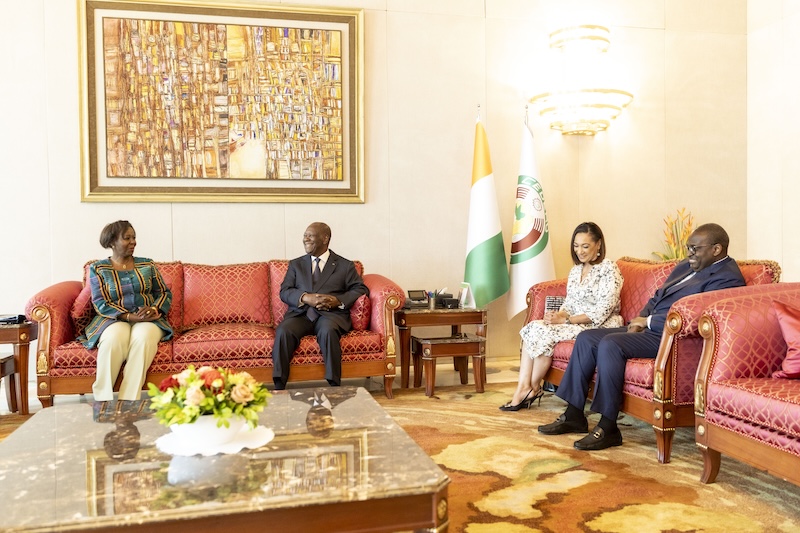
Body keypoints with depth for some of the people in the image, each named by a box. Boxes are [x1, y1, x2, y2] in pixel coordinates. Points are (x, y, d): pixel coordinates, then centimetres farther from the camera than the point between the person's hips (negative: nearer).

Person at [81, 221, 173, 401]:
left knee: (143, 336, -36)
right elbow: (100, 304, -2)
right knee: (114, 337, -38)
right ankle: (102, 401, -31)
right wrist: (130, 316, -17)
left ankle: (128, 402, -38)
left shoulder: (147, 265, 16)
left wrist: (154, 308, -10)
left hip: (148, 319, 1)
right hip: (114, 320, -1)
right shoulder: (97, 269, 9)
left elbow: (165, 293, 14)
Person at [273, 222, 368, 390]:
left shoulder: (345, 265, 15)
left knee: (328, 331, -37)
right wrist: (305, 297, -12)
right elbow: (284, 291, 10)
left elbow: (361, 289, 6)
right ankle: (279, 387, -27)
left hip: (331, 314, -2)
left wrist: (338, 300, -13)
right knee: (283, 331, -30)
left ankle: (334, 386, -31)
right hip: (300, 313, 2)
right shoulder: (295, 264, 22)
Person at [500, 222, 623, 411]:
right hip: (577, 324, 8)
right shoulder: (575, 271, 14)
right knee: (533, 327, -15)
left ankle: (533, 388, -6)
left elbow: (602, 312, -16)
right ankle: (523, 387, -23)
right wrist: (558, 315, -9)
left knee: (543, 332, -24)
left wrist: (565, 320, -20)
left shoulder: (609, 268, -9)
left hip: (600, 327, -7)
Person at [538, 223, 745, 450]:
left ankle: (608, 428, -22)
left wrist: (647, 321, -12)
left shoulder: (727, 278, -11)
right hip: (649, 328, 10)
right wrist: (639, 321, 4)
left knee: (610, 344, -30)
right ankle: (574, 415, 3)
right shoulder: (686, 266, 19)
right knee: (586, 338, -1)